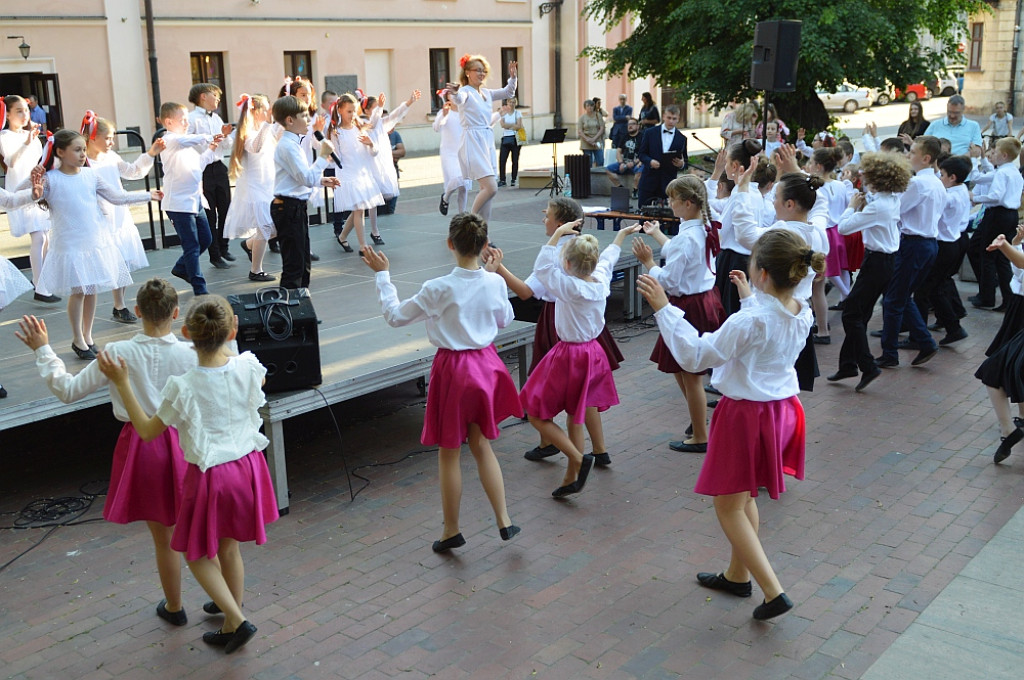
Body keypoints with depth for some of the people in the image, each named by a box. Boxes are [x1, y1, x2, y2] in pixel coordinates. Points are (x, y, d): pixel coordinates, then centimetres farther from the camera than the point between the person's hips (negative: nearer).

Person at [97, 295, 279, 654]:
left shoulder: (182, 388, -23)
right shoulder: (247, 366, -14)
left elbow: (147, 430, -8)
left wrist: (122, 384, -6)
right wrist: (225, 346, 20)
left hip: (209, 476, -5)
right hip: (247, 466, 5)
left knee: (197, 555, 17)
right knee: (229, 546, 24)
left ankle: (237, 621, 9)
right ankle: (231, 616, 41)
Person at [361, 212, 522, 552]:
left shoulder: (438, 289, -20)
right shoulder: (495, 283, -9)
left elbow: (395, 316, -7)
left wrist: (382, 275, 3)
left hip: (452, 369, -4)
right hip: (485, 365, 4)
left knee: (448, 453, 12)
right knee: (481, 445, 21)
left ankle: (452, 530, 24)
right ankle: (504, 520, 22)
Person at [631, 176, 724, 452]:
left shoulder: (686, 238, -25)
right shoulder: (702, 228, 4)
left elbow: (668, 281, -25)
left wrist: (647, 261, -11)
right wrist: (657, 234, 35)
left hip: (689, 307, -10)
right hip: (704, 298, 10)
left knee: (690, 374, 4)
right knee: (680, 368, 24)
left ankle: (700, 438, 16)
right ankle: (699, 418, 39)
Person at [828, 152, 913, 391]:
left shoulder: (877, 206, -23)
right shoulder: (892, 199, 4)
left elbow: (844, 227, -24)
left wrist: (853, 206, -9)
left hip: (877, 262, -10)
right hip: (888, 258, 10)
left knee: (851, 313, -4)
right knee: (859, 314, 14)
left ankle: (868, 367, -3)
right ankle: (848, 364, 22)